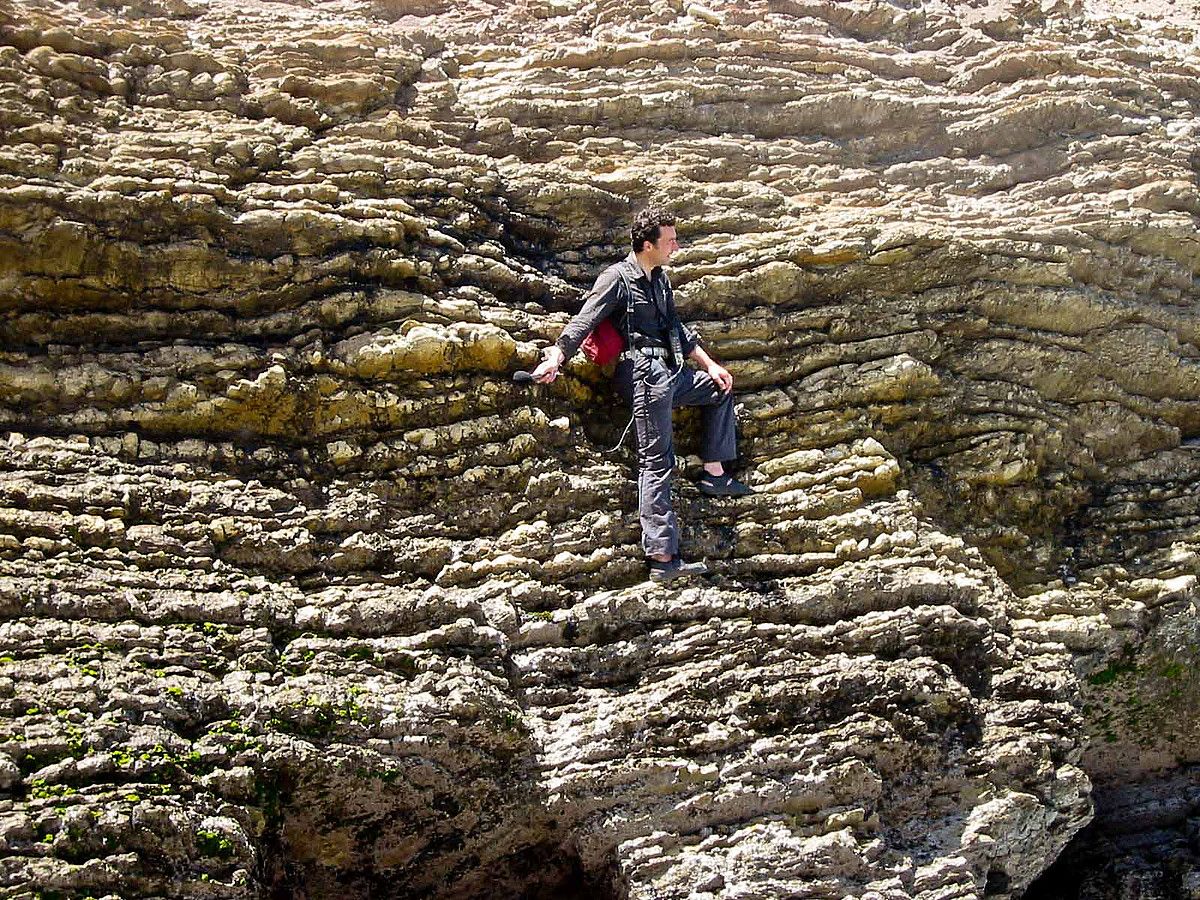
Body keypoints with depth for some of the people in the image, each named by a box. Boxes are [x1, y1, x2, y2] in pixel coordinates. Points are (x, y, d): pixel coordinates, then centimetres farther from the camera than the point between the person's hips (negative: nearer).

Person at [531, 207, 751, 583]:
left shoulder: (659, 279, 19)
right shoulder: (618, 278, -8)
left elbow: (676, 327, 25)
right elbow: (584, 321, -14)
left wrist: (710, 365, 22)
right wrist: (556, 357, -26)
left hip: (669, 371, 9)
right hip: (644, 371, -9)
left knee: (720, 389, 20)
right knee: (657, 463, -12)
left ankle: (713, 474, 16)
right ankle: (662, 558, -16)